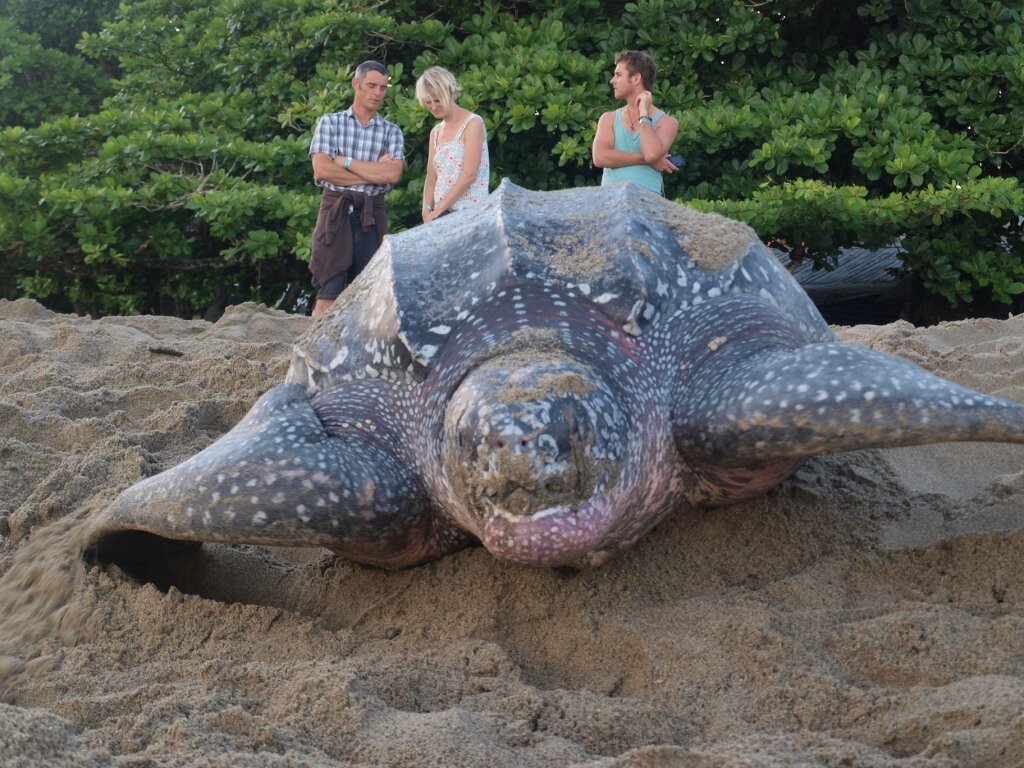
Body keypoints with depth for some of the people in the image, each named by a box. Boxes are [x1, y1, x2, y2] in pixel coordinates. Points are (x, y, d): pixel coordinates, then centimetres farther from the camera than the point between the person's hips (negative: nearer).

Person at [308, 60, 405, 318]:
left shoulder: (392, 132, 12)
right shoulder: (330, 123, 8)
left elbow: (392, 174, -6)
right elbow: (322, 170, -6)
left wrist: (345, 162, -5)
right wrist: (373, 172, -4)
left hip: (372, 215, 2)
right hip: (335, 210, -2)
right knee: (329, 291, -10)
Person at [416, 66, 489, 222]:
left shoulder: (472, 123, -4)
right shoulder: (436, 132, 17)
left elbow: (469, 174, -12)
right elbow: (431, 179, 15)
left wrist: (438, 209, -13)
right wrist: (427, 210, -3)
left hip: (469, 211, -6)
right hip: (441, 215, 6)